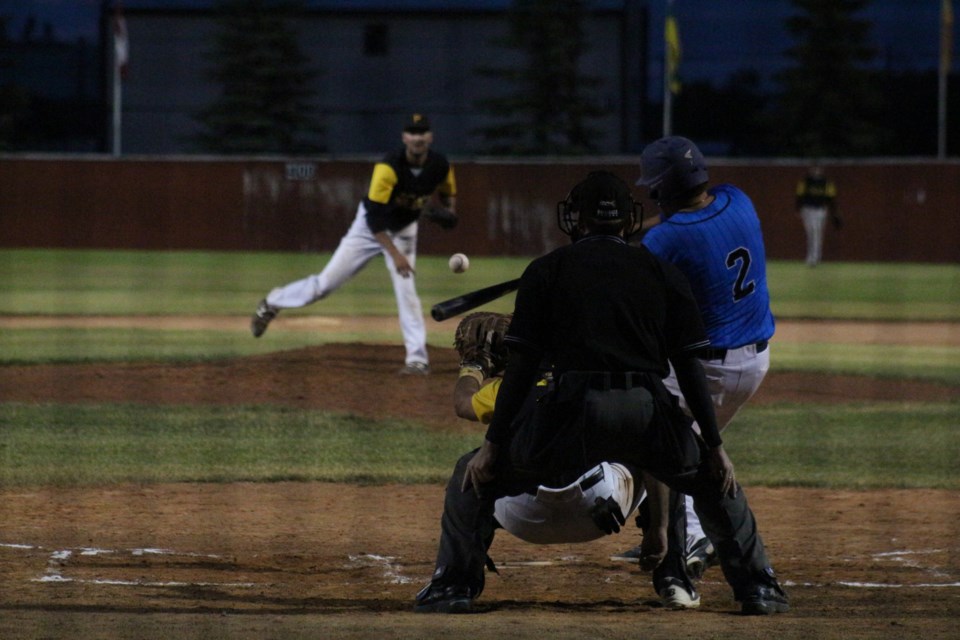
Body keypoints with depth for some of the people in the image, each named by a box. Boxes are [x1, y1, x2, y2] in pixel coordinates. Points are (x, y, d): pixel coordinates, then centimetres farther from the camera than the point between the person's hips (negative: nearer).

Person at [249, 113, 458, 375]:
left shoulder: (441, 166, -15)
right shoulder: (389, 167, -31)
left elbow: (448, 193, 8)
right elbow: (374, 217, -32)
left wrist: (449, 212, -15)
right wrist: (395, 254, -36)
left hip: (404, 230, 3)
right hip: (370, 227, -3)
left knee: (406, 287, -15)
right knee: (327, 281, -2)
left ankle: (418, 359, -10)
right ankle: (271, 304, 21)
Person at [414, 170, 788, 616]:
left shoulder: (546, 270, 13)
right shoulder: (663, 273, 17)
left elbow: (523, 365, 6)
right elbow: (689, 367, 12)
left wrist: (493, 443, 8)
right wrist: (715, 446, 15)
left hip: (573, 410, -2)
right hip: (648, 411, 2)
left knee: (476, 475, 20)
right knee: (714, 479, 29)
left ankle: (454, 584, 11)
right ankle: (757, 587, 22)